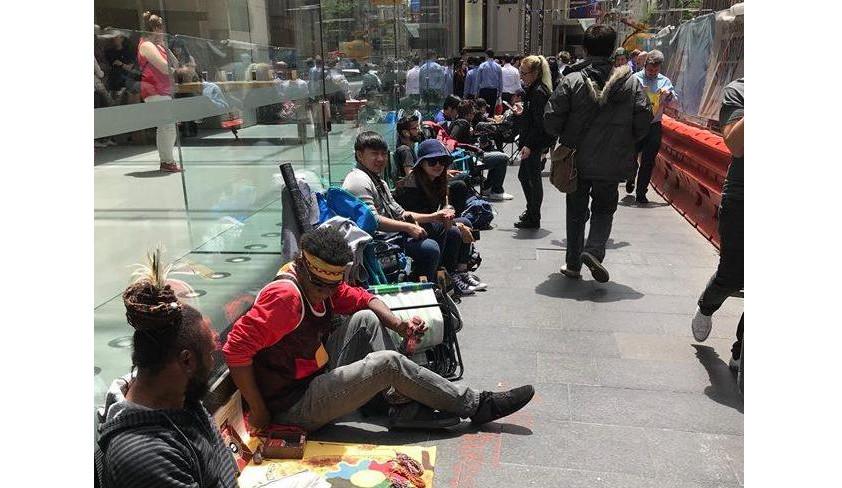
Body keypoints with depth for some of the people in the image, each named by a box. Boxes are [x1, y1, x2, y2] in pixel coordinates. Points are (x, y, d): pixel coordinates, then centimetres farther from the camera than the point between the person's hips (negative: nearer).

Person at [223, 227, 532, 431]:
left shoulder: (323, 284, -1)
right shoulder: (284, 296, -27)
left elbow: (362, 298, 12)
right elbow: (237, 349, -31)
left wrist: (398, 325, -6)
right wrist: (259, 411, -24)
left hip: (317, 376, 9)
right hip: (294, 407, -9)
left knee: (365, 320, 2)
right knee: (388, 363, -17)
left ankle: (404, 404, -3)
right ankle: (475, 406, -1)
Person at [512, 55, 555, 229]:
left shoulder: (538, 92, -17)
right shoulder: (533, 90, 13)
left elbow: (539, 122, -23)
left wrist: (529, 145, -25)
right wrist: (522, 113, 15)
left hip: (536, 144, -11)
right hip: (532, 143, 11)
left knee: (533, 178, -1)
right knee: (523, 175, 20)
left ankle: (533, 219, 9)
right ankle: (531, 210, 36)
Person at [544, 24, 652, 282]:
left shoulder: (572, 80, -10)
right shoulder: (631, 81, -4)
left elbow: (551, 118, -12)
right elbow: (643, 119, -5)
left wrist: (565, 139, 8)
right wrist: (625, 142, 12)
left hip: (577, 161, 0)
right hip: (612, 163, 1)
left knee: (576, 211, 15)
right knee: (604, 209, 17)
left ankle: (573, 263, 21)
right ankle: (594, 249, -6)